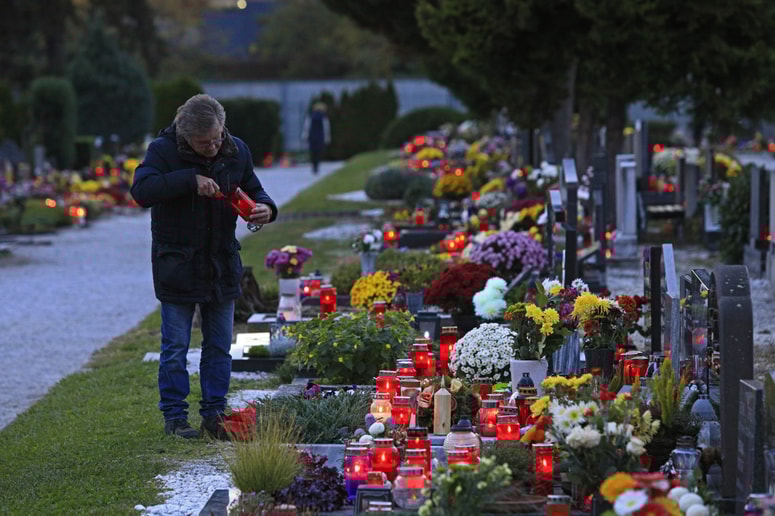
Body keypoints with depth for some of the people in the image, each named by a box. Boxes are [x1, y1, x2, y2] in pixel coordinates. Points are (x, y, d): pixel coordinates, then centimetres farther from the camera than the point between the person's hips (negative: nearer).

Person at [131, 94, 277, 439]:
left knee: (219, 345, 9)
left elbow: (253, 189, 13)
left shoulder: (235, 151, 0)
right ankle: (174, 417, 10)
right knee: (175, 346, 1)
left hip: (222, 265, 4)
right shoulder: (164, 150, -12)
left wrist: (265, 208, -11)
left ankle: (214, 414, 17)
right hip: (177, 265, -4)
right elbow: (141, 190, -27)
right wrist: (190, 179, -32)